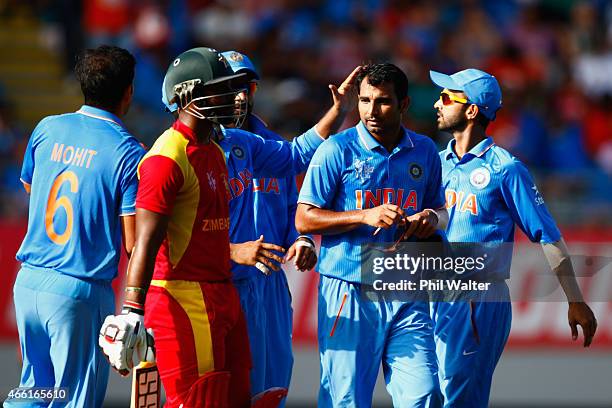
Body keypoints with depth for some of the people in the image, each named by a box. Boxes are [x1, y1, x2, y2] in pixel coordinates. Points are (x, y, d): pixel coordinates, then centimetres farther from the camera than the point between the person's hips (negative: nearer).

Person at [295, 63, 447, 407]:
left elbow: (440, 209, 23)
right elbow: (304, 220, -5)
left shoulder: (425, 151, 10)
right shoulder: (338, 150, -3)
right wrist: (365, 216, -17)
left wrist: (433, 218, -2)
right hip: (350, 291, -3)